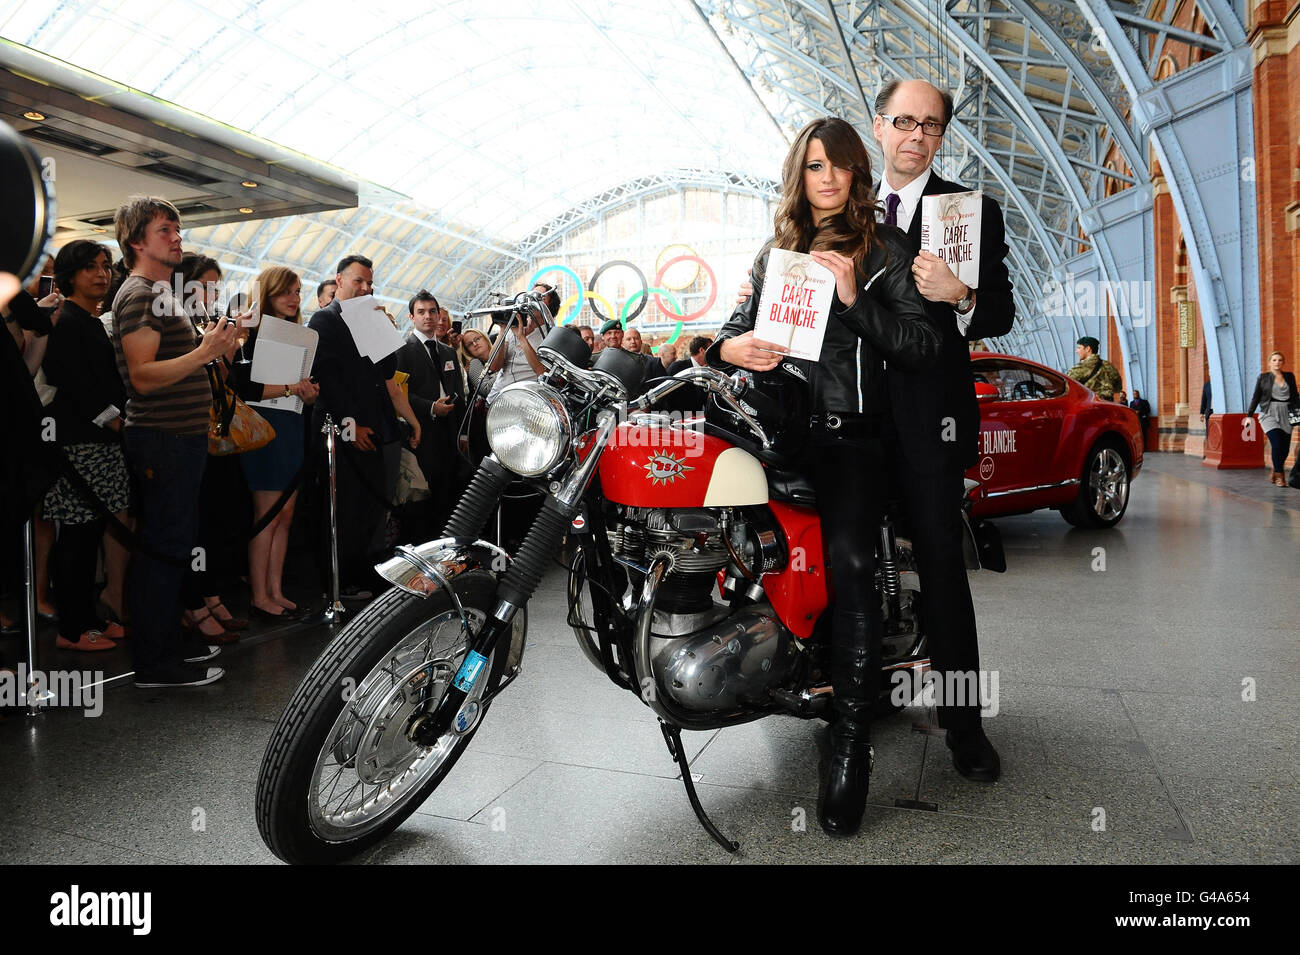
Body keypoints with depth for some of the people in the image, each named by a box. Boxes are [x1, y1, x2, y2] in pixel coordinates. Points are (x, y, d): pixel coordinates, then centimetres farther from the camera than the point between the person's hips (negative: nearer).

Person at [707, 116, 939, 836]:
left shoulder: (883, 248, 11)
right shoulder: (775, 251, 24)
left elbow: (923, 345, 1)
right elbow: (742, 320, 23)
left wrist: (854, 298, -13)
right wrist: (727, 347, -2)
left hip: (849, 430, -4)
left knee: (850, 560, -23)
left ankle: (852, 738, -16)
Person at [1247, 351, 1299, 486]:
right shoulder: (1263, 378, 6)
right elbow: (1256, 398, 7)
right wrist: (1249, 415, 2)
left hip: (1286, 414, 3)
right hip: (1269, 413, -3)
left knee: (1285, 447, 1)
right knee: (1277, 444, -16)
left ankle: (1274, 472, 21)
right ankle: (1279, 476, -7)